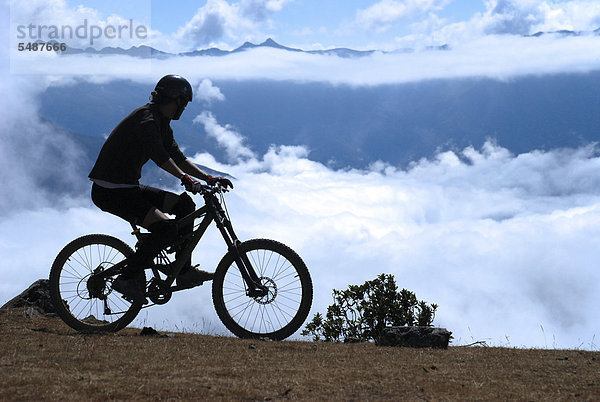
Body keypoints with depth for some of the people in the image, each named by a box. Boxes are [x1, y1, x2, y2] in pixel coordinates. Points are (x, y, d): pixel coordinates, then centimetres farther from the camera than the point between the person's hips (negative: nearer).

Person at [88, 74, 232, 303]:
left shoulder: (161, 124, 14)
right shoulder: (146, 118, -17)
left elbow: (177, 157, 17)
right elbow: (159, 156, -32)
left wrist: (209, 179, 8)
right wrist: (186, 178, -40)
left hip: (128, 187, 10)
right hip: (110, 191, -10)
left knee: (184, 205, 4)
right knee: (165, 228, -23)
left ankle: (184, 271, 4)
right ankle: (127, 279, -11)